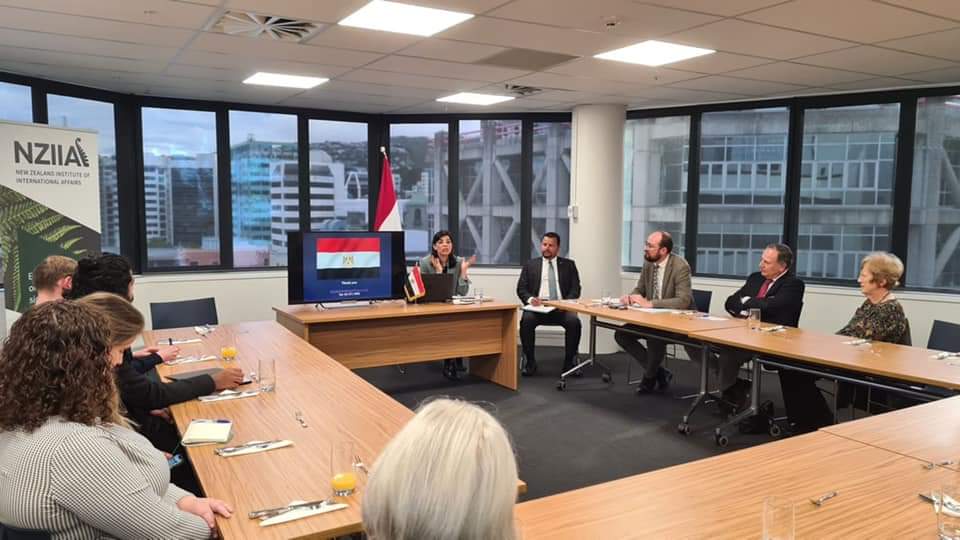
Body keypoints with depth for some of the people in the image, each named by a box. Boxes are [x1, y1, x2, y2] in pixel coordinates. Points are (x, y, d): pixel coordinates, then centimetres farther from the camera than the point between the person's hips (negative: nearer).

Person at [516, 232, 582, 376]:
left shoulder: (569, 265, 14)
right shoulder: (530, 265, 15)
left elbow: (575, 289, 6)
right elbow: (521, 288, 9)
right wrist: (530, 299, -14)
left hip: (561, 308, 0)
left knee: (574, 321, -31)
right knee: (526, 320, -32)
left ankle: (569, 362, -15)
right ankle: (529, 362, -17)